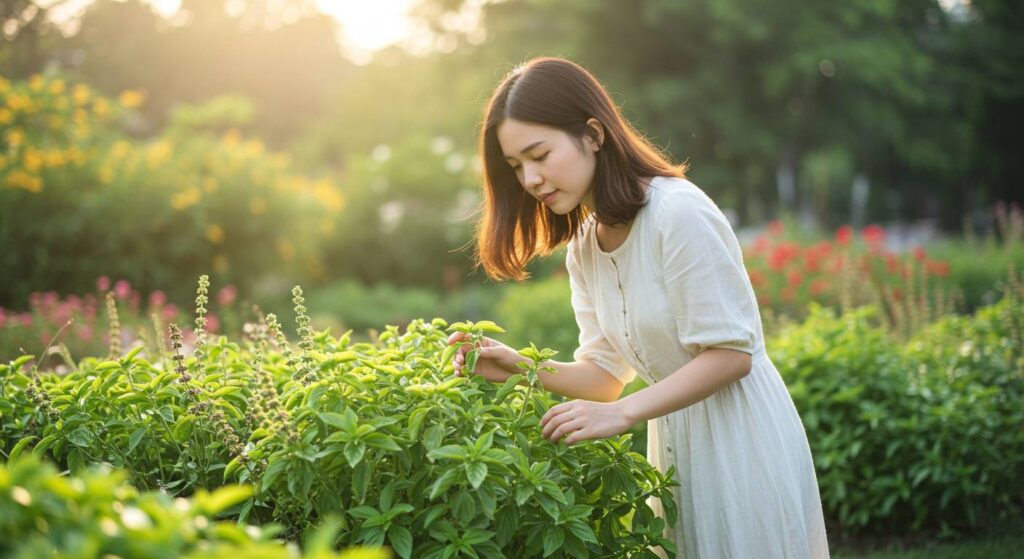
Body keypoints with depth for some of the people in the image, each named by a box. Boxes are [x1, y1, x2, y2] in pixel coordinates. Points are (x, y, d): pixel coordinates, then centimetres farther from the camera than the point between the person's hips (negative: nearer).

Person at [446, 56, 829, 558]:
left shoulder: (678, 211, -20)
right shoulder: (582, 249, 5)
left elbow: (731, 354, -20)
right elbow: (606, 374, 4)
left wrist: (622, 413, -23)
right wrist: (520, 367, -11)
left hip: (741, 440, -7)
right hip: (672, 442, 7)